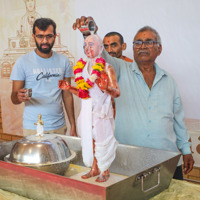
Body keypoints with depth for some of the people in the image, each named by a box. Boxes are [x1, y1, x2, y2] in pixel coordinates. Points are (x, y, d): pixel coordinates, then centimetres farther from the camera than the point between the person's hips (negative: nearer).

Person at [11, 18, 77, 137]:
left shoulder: (64, 61, 4)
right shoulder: (23, 62, -6)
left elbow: (67, 95, 7)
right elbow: (14, 99, -3)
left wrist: (73, 126, 4)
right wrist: (19, 97, -27)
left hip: (59, 127, 3)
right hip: (33, 128, -2)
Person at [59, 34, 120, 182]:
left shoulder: (107, 68, -7)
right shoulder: (82, 67, 11)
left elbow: (117, 93, -12)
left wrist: (106, 88, -32)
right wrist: (69, 88, 1)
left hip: (101, 110, -6)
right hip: (87, 109, 6)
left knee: (102, 139, 1)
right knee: (89, 139, 11)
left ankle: (105, 171, 17)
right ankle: (94, 169, 26)